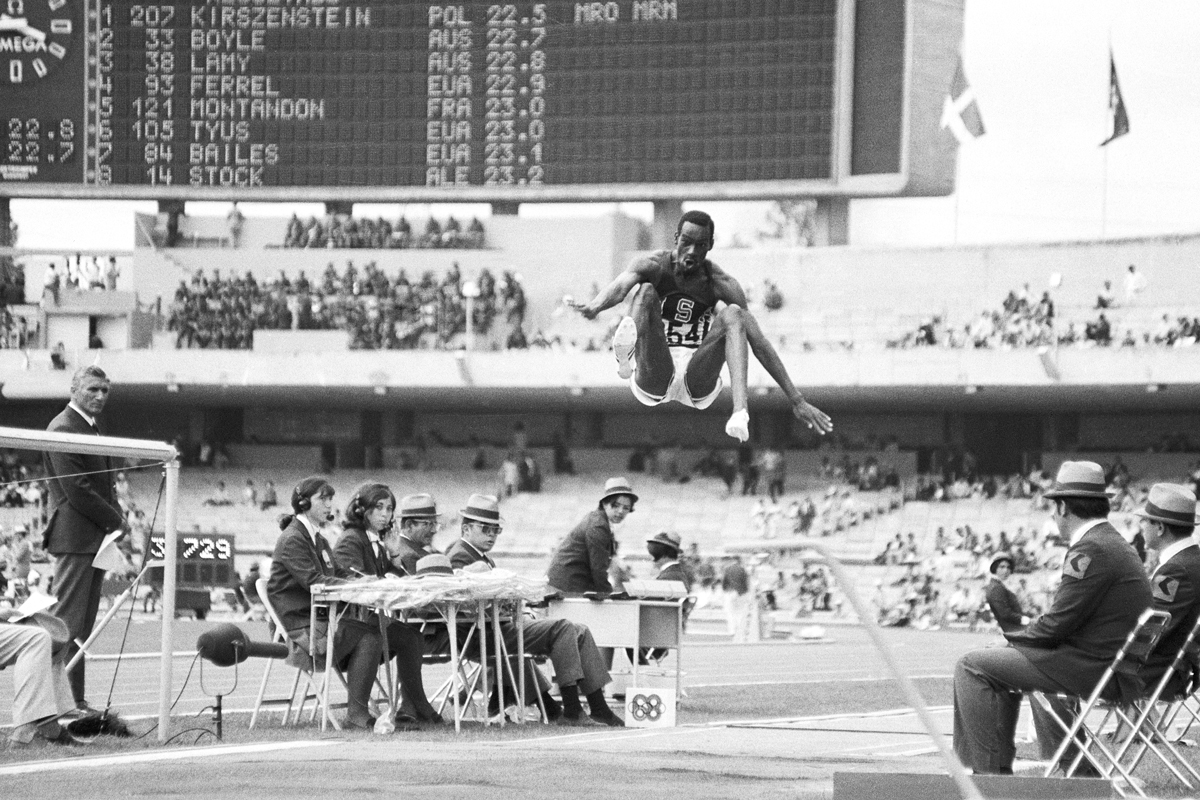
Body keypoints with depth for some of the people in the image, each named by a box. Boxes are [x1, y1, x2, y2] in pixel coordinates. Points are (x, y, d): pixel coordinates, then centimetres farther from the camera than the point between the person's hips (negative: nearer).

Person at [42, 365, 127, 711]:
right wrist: (116, 521, -11)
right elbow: (76, 489, -17)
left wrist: (117, 519, 5)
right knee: (67, 624, -10)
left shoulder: (90, 428, 20)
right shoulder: (63, 429, -11)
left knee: (82, 628, 9)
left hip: (96, 537, 10)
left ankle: (76, 699, 10)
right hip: (75, 537, -10)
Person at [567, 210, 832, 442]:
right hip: (653, 379, -1)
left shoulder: (721, 284, 1)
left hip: (698, 384, 1)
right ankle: (626, 357, -58)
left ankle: (740, 412, -43)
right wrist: (594, 306, -49)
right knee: (647, 291, -20)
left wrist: (797, 401, -8)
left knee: (732, 314, -21)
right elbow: (621, 284, -24)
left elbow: (759, 342, -3)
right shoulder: (655, 267, 0)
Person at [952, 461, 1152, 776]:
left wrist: (1014, 637, -4)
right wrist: (1023, 635, 10)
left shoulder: (1090, 551, -19)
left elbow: (1057, 625, -20)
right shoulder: (1118, 545, 14)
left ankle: (988, 771, -4)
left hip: (1087, 666, -10)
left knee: (971, 667, -6)